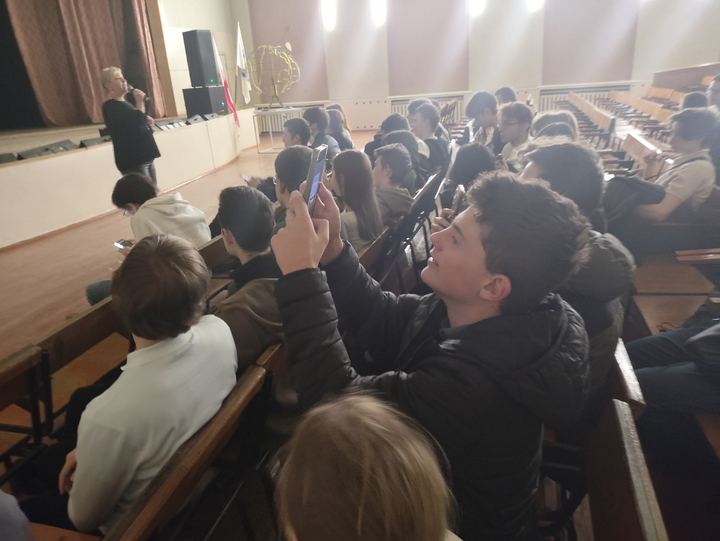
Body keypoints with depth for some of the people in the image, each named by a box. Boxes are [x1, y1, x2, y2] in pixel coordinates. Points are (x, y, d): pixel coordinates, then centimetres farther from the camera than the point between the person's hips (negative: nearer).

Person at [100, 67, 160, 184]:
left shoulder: (125, 102, 18)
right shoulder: (110, 107, -10)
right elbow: (134, 125, -23)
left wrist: (147, 123, 7)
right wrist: (140, 102, -17)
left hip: (146, 156, 9)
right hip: (133, 160, -9)